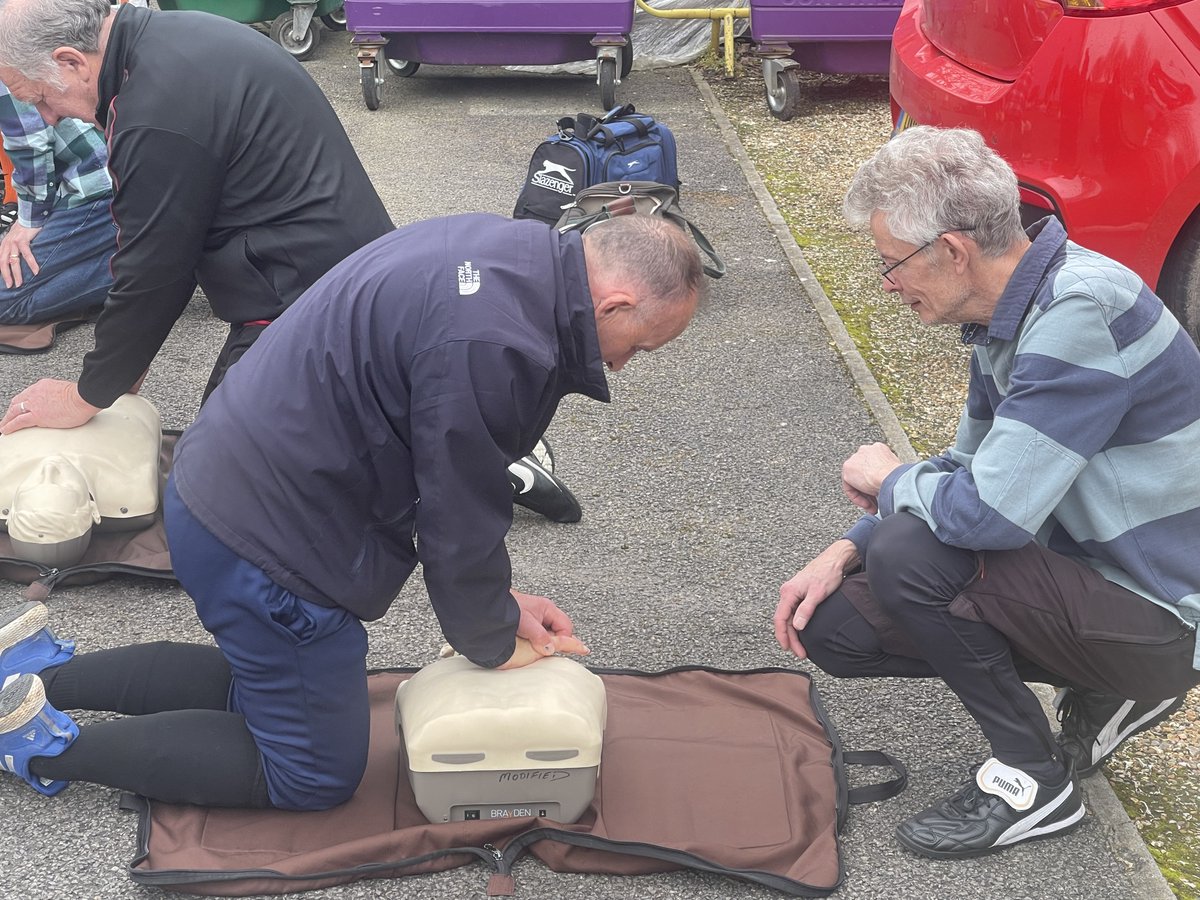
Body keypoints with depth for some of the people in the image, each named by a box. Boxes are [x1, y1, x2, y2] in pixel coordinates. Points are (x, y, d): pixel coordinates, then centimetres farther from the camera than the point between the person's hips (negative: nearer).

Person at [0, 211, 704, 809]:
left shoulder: (513, 249, 3)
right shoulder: (493, 344, -30)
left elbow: (456, 470, 13)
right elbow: (459, 520, -19)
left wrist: (500, 600, 13)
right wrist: (496, 644, 1)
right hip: (268, 535, -10)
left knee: (265, 686, 27)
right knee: (318, 773, 6)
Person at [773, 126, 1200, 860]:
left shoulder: (1083, 313, -27)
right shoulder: (1010, 312, 2)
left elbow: (990, 511, -32)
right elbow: (970, 471, 12)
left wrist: (890, 482, -10)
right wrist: (843, 552, -1)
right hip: (1087, 570, 9)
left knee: (907, 552, -27)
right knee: (833, 625, 2)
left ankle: (1034, 780, -6)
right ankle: (1104, 696, 12)